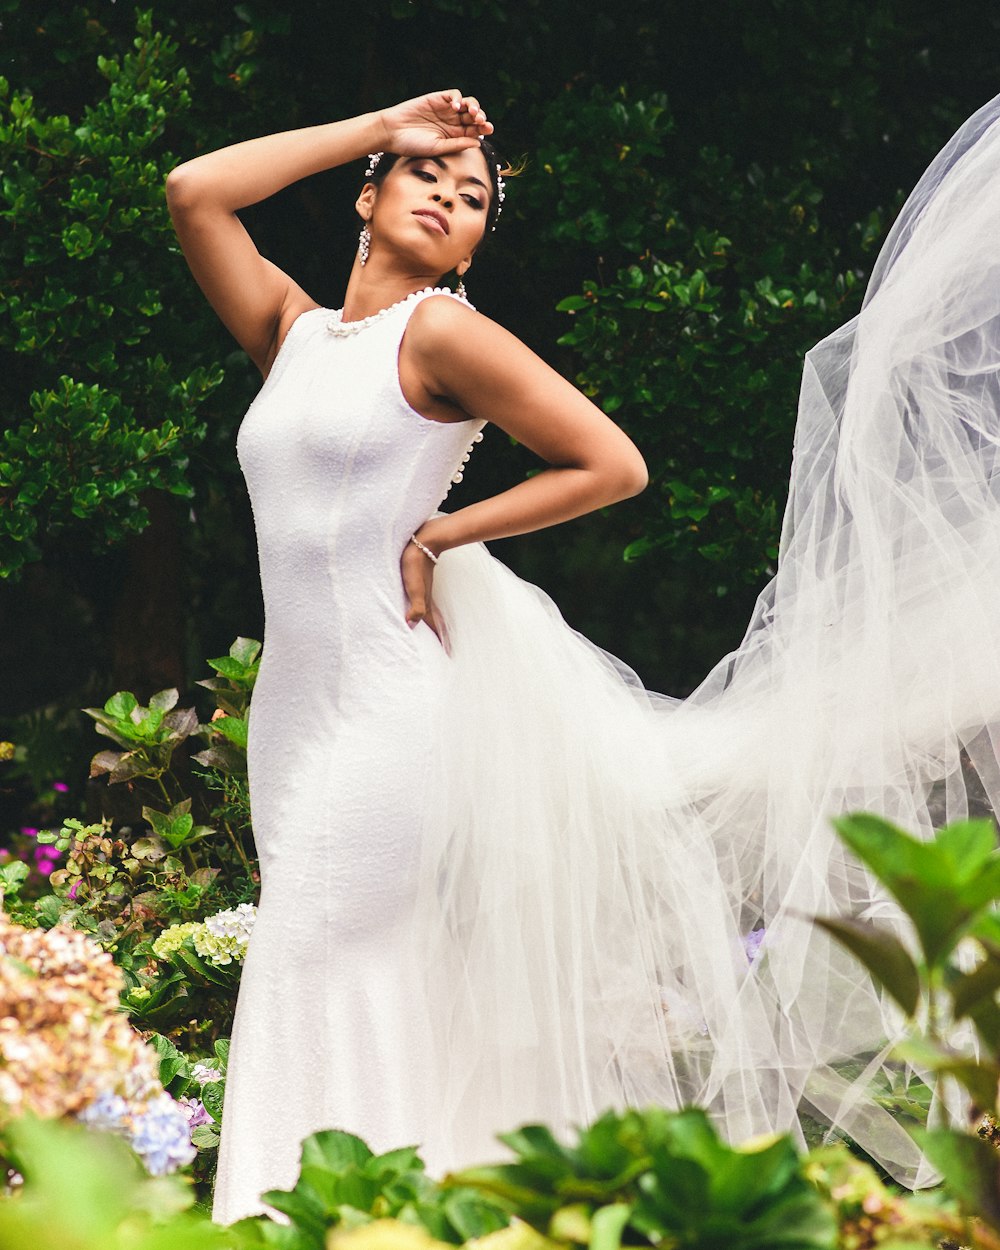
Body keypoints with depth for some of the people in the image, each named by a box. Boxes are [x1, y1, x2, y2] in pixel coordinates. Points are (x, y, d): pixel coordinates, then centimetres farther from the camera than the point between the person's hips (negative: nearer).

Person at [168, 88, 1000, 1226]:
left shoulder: (441, 334, -7)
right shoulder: (295, 333, 10)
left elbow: (613, 464, -11)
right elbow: (194, 190, 4)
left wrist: (435, 538, -9)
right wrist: (380, 127, 5)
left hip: (400, 700, -7)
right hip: (298, 702, 7)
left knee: (325, 972, -6)